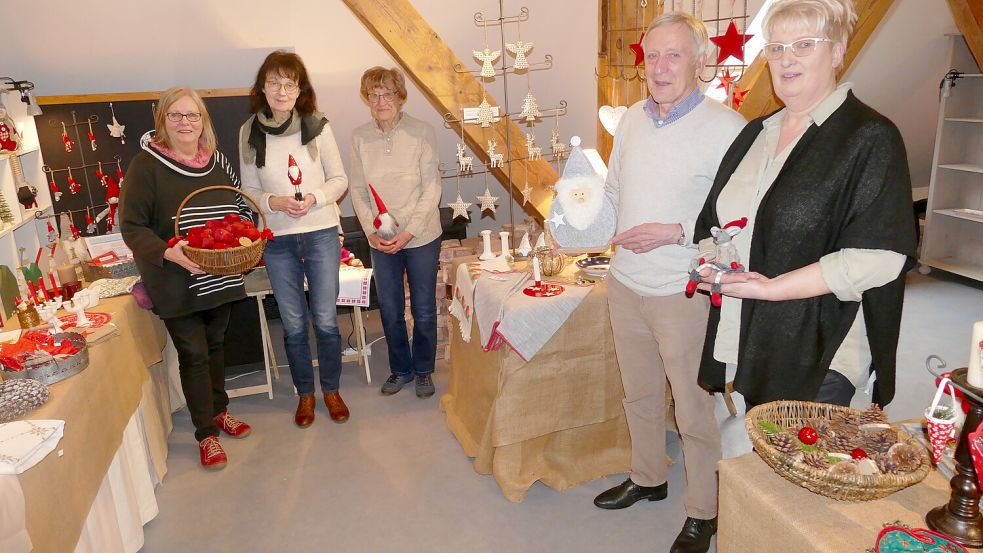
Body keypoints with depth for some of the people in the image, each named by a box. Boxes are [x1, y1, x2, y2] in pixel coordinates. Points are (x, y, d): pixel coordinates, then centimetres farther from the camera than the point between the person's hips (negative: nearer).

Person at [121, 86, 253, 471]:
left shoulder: (217, 160, 4)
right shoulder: (145, 165, -11)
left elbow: (241, 207, 15)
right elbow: (131, 226, -12)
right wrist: (168, 253, -27)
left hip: (220, 276, 5)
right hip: (177, 281, -5)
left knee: (216, 344, 18)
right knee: (193, 354, 2)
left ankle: (218, 410, 37)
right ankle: (206, 433, 16)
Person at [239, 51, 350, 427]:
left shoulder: (317, 126, -6)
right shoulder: (250, 132, -1)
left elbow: (339, 179, 0)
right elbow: (248, 190, 5)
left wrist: (314, 198, -18)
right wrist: (274, 202, -15)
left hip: (321, 234, -1)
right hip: (277, 240, 1)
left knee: (325, 320, 7)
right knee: (293, 324, 11)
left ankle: (331, 390, 28)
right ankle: (305, 394, 31)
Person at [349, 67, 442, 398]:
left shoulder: (422, 133, -9)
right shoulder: (360, 137, -1)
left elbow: (432, 188, -10)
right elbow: (357, 189, 3)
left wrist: (409, 231, -16)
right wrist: (371, 230, -10)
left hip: (421, 236, -2)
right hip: (381, 240, 3)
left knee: (424, 310, 8)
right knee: (390, 311, 12)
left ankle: (424, 370, 30)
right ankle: (400, 369, 34)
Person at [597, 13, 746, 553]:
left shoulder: (726, 128, -14)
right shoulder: (632, 118, 7)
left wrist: (676, 232, -23)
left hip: (684, 293, -6)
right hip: (625, 283, 6)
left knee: (695, 410, 7)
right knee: (639, 393, 21)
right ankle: (647, 478, 43)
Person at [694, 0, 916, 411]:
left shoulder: (870, 138, -8)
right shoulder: (756, 133, 12)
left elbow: (878, 256, -17)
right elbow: (713, 222, 18)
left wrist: (772, 288, -19)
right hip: (749, 347, 6)